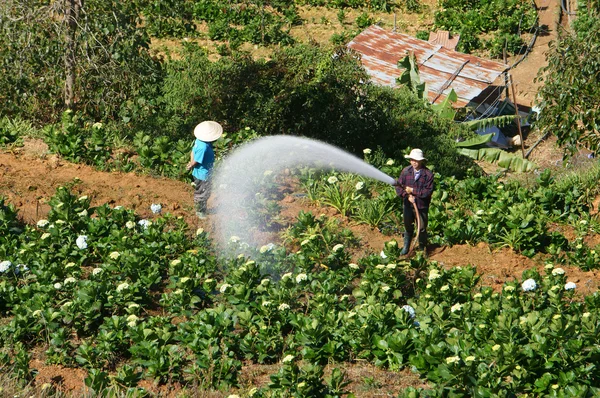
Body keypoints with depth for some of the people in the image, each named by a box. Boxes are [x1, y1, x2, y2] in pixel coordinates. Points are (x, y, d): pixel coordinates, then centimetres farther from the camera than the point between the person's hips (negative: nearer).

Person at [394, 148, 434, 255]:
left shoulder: (428, 174, -15)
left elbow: (428, 191, -20)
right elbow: (398, 186, -5)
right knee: (408, 227, 19)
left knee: (422, 229, 10)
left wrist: (413, 190, -20)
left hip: (422, 206, -3)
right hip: (408, 205, 3)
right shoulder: (406, 171, -6)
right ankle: (406, 247, 38)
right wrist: (407, 195, -21)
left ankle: (422, 249, 31)